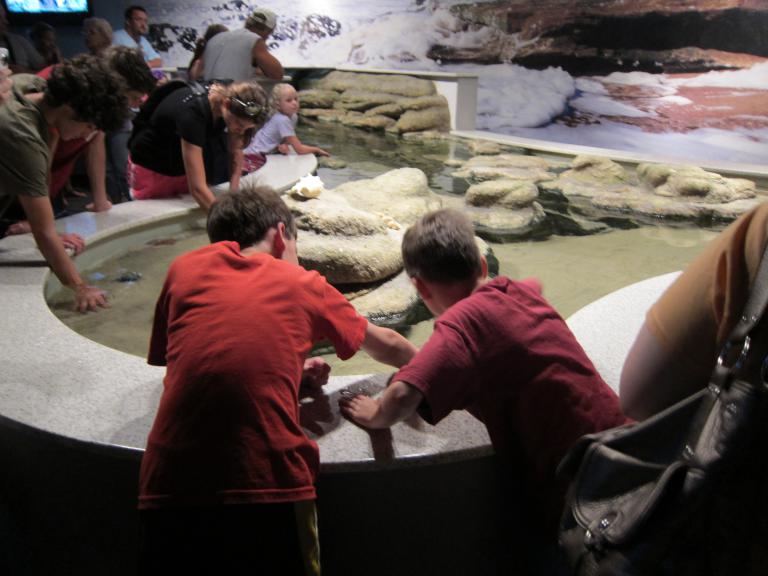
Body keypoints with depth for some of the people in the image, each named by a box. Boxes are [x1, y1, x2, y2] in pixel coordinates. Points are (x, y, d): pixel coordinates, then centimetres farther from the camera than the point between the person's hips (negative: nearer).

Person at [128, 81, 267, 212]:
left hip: (183, 168, 6)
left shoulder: (234, 102, -21)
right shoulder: (192, 112, -40)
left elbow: (236, 155, -10)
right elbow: (197, 187, -42)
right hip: (151, 169, -5)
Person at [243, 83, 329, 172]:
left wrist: (284, 145, -11)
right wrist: (317, 149, -7)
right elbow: (299, 149, -23)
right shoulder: (282, 120, -24)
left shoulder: (293, 116, 0)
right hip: (255, 156, -8)